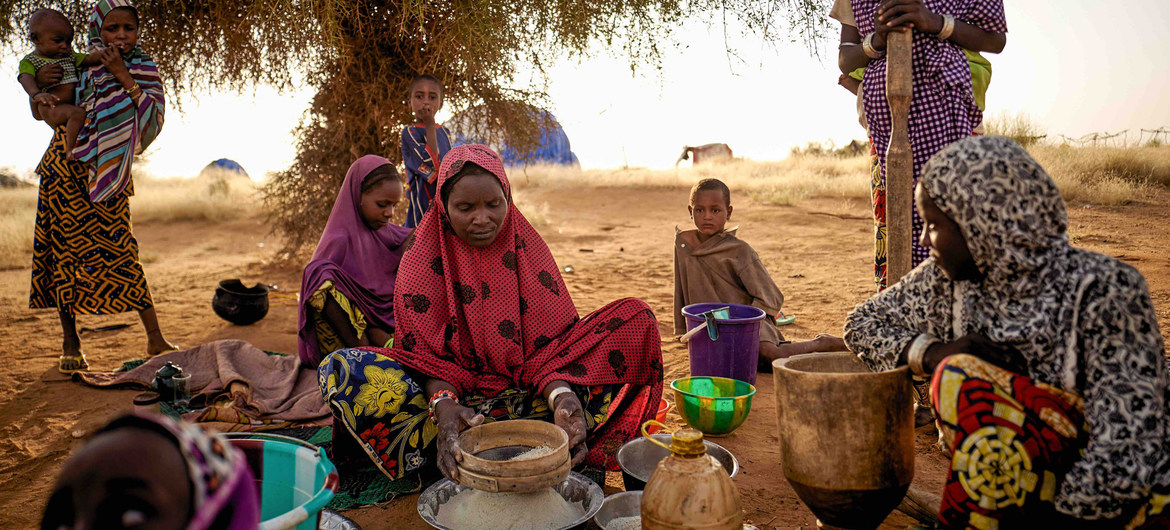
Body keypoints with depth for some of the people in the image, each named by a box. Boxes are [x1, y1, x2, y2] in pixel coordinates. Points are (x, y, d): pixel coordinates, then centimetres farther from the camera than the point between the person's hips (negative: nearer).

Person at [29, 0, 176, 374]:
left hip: (111, 174, -1)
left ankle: (155, 338, -1)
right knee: (67, 249, 1)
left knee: (120, 251, -5)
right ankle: (70, 343, 11)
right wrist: (38, 82, -7)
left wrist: (124, 77, -20)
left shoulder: (143, 70, 1)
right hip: (66, 170, 1)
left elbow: (152, 123, -14)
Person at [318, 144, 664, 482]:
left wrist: (560, 396, -29)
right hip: (454, 390, -1)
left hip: (527, 389, 1)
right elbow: (424, 349, -10)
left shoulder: (527, 246, 0)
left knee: (636, 318, -15)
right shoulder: (424, 254, -3)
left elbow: (550, 339, -7)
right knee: (343, 370, -29)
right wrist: (444, 405, -32)